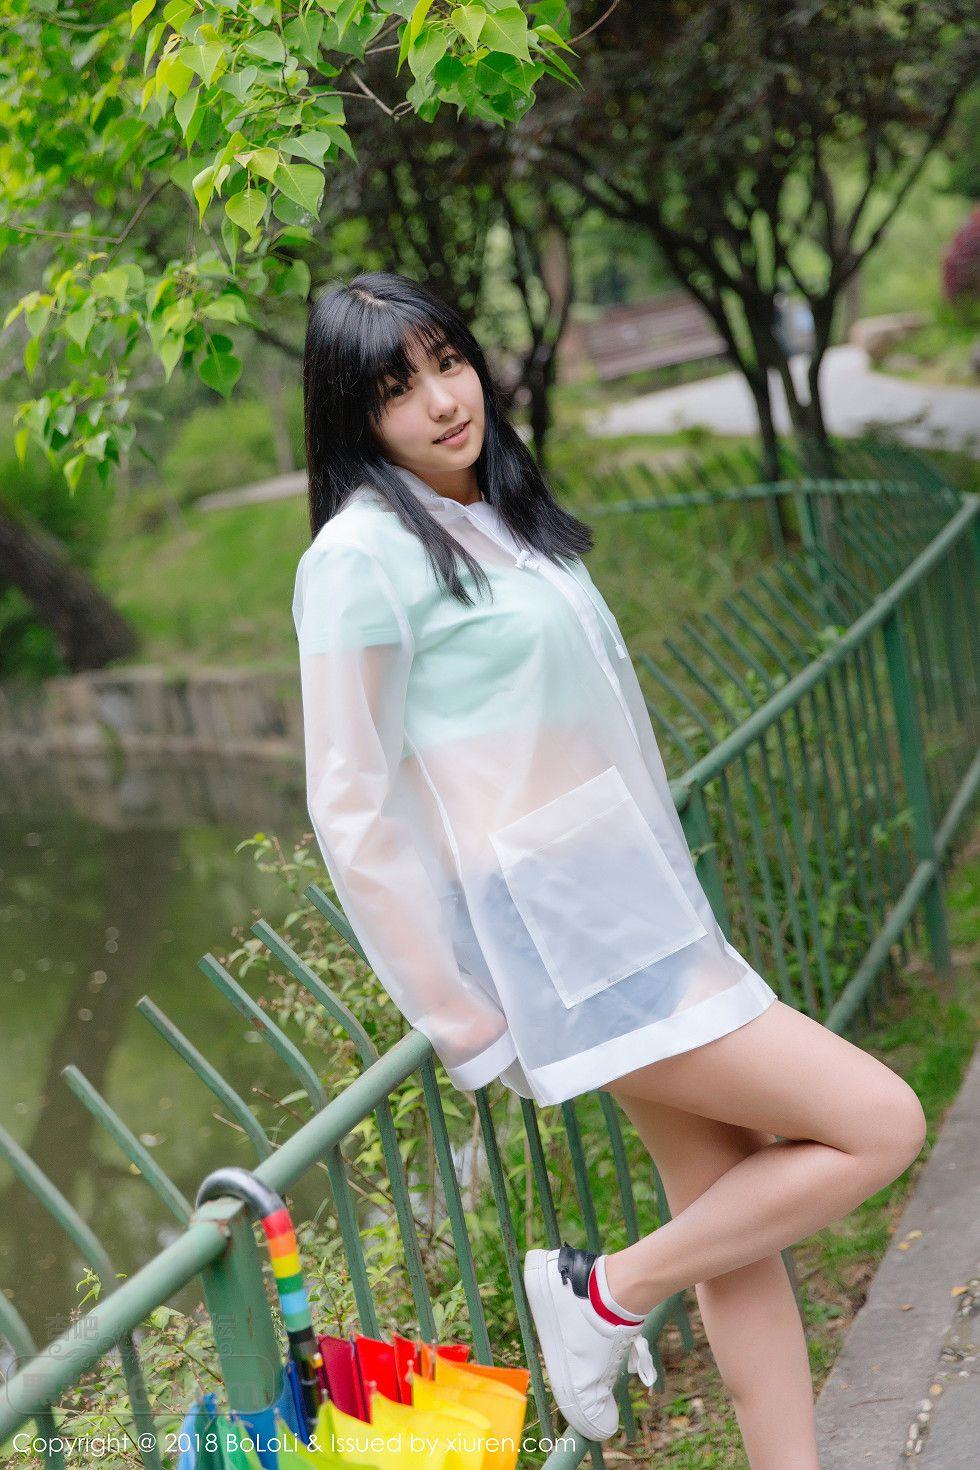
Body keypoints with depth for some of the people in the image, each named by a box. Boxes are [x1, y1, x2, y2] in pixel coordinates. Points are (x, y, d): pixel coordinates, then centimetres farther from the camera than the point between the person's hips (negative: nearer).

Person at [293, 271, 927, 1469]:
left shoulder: (498, 514, 14)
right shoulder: (364, 551, -13)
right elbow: (352, 811, -15)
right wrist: (465, 1024, -14)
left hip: (631, 906, 9)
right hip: (557, 935, -8)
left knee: (733, 1213, 12)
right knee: (878, 1123, -6)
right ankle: (608, 1291, 7)